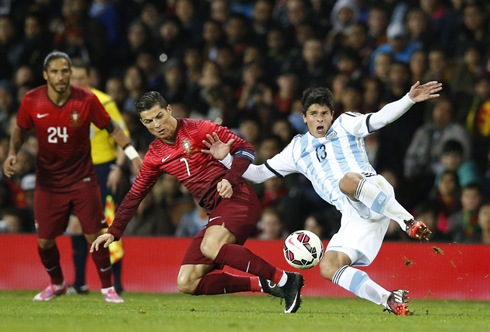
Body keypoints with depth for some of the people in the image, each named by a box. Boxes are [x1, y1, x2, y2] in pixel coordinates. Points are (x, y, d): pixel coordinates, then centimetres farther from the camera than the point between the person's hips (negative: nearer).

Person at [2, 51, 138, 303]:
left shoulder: (87, 100, -13)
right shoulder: (32, 101, -9)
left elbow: (111, 127, 0)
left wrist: (133, 155, -6)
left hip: (82, 178, -1)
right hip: (48, 181, 1)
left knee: (94, 236, -7)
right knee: (44, 241, 3)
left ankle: (107, 288, 12)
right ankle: (57, 284, 30)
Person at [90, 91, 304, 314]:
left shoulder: (197, 129, -4)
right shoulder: (155, 156, 13)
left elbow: (245, 149, -3)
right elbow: (135, 195, 22)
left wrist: (230, 179, -18)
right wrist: (114, 232, 14)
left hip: (237, 198, -7)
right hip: (216, 214, 7)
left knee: (211, 247, -36)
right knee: (186, 284, -6)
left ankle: (284, 279, -29)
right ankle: (263, 285, -6)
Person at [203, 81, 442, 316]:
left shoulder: (346, 124, 14)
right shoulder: (297, 150, 23)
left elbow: (382, 117, 0)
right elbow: (259, 173, 25)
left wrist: (409, 99, -16)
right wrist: (226, 159, 12)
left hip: (378, 194, -5)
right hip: (354, 217, 5)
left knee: (347, 180, -39)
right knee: (328, 268, -13)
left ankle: (407, 221, -33)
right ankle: (389, 300, -10)